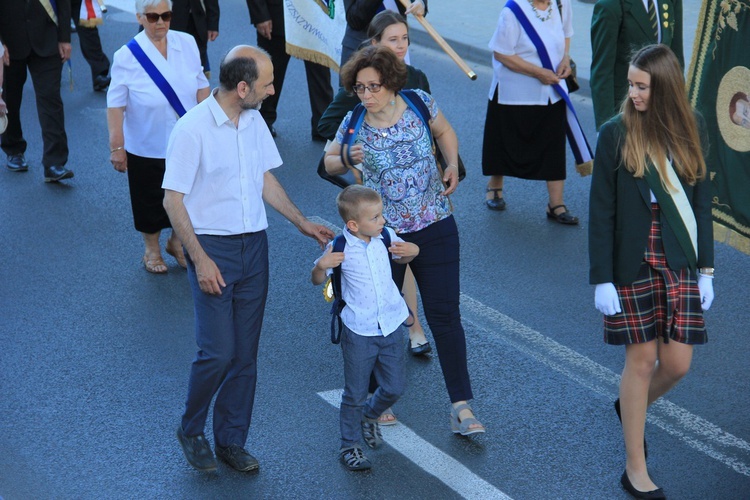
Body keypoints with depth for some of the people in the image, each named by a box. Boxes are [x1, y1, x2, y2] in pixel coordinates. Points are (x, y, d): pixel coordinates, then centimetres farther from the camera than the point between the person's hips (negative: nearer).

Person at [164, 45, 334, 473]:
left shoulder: (254, 121, 6)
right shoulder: (193, 128, -15)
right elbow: (173, 200, -13)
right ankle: (191, 431, 14)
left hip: (254, 244, 6)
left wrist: (301, 221, 13)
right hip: (212, 246, -6)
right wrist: (200, 259, -17)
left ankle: (232, 440, 21)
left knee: (245, 354, 9)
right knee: (219, 352, -10)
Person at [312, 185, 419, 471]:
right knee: (355, 394, 6)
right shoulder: (341, 248, -15)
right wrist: (322, 266, -26)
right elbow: (317, 280, -4)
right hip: (359, 332, -4)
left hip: (391, 326, 4)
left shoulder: (385, 236, -3)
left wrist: (412, 251, -6)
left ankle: (369, 416, 42)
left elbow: (402, 258, 17)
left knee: (395, 387, 12)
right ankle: (349, 446, 24)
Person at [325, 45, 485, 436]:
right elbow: (329, 163, 9)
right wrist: (348, 159, -13)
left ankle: (461, 407, 2)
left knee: (445, 315, -2)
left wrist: (452, 165, -1)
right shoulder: (353, 125, -7)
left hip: (435, 228, 0)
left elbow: (444, 132, 15)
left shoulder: (419, 104, -6)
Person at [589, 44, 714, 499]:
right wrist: (602, 279, -9)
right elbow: (601, 211, -6)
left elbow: (702, 201, 6)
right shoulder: (616, 134, -8)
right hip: (633, 263, -3)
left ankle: (632, 406, 35)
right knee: (642, 360, 1)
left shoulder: (692, 128, 0)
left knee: (677, 363, 1)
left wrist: (706, 269, 4)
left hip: (681, 264, 3)